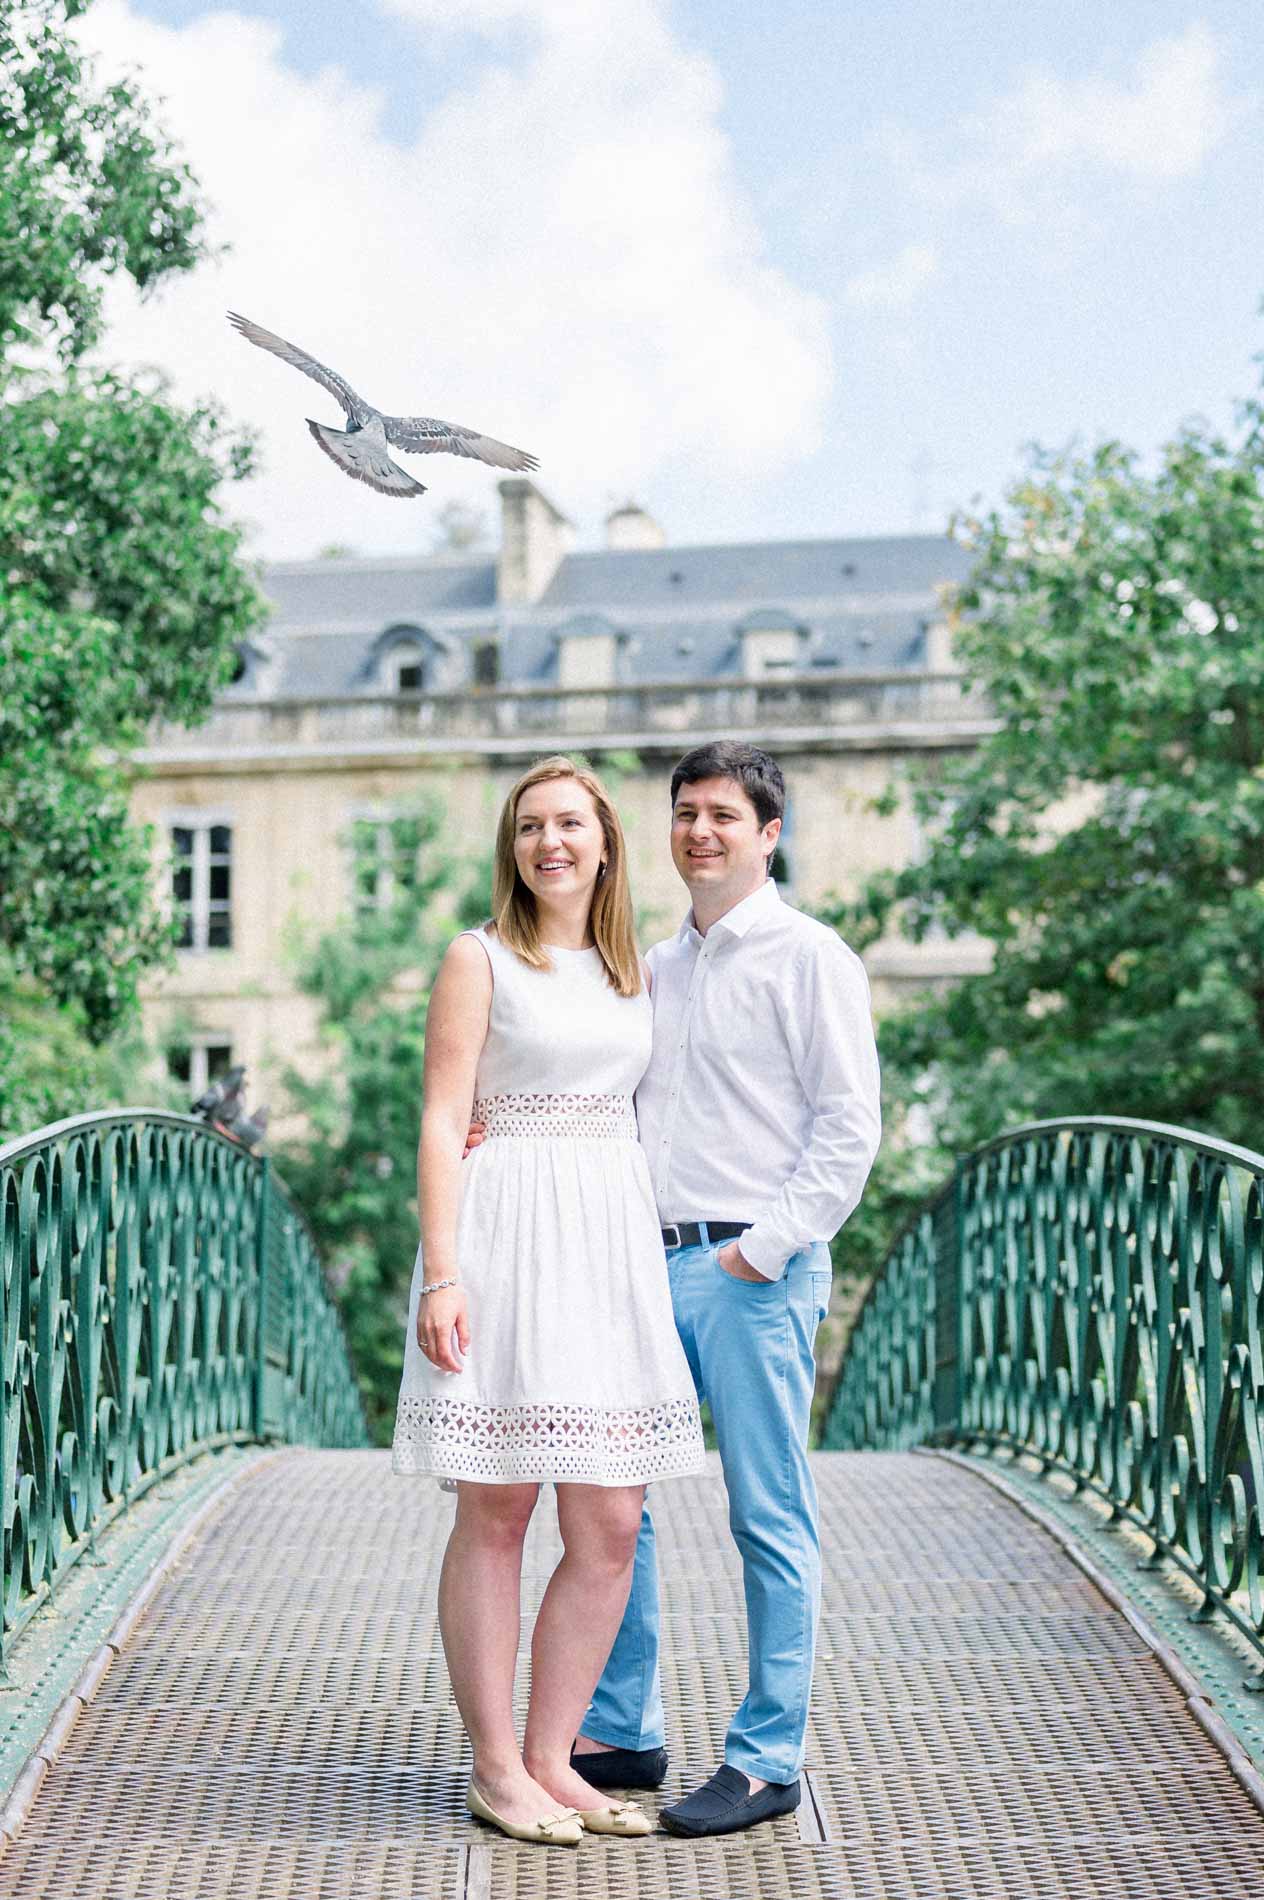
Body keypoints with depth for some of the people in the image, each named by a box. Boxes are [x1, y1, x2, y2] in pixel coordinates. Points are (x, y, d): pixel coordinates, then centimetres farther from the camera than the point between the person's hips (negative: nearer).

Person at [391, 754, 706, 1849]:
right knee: (496, 1512, 1)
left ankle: (552, 1758, 17)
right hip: (507, 1236, -5)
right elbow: (442, 1124, -4)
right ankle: (495, 1768, 13)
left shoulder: (635, 971, 16)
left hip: (616, 1245, 5)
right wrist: (441, 1275, -14)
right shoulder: (481, 959, 1)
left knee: (611, 1528, 4)